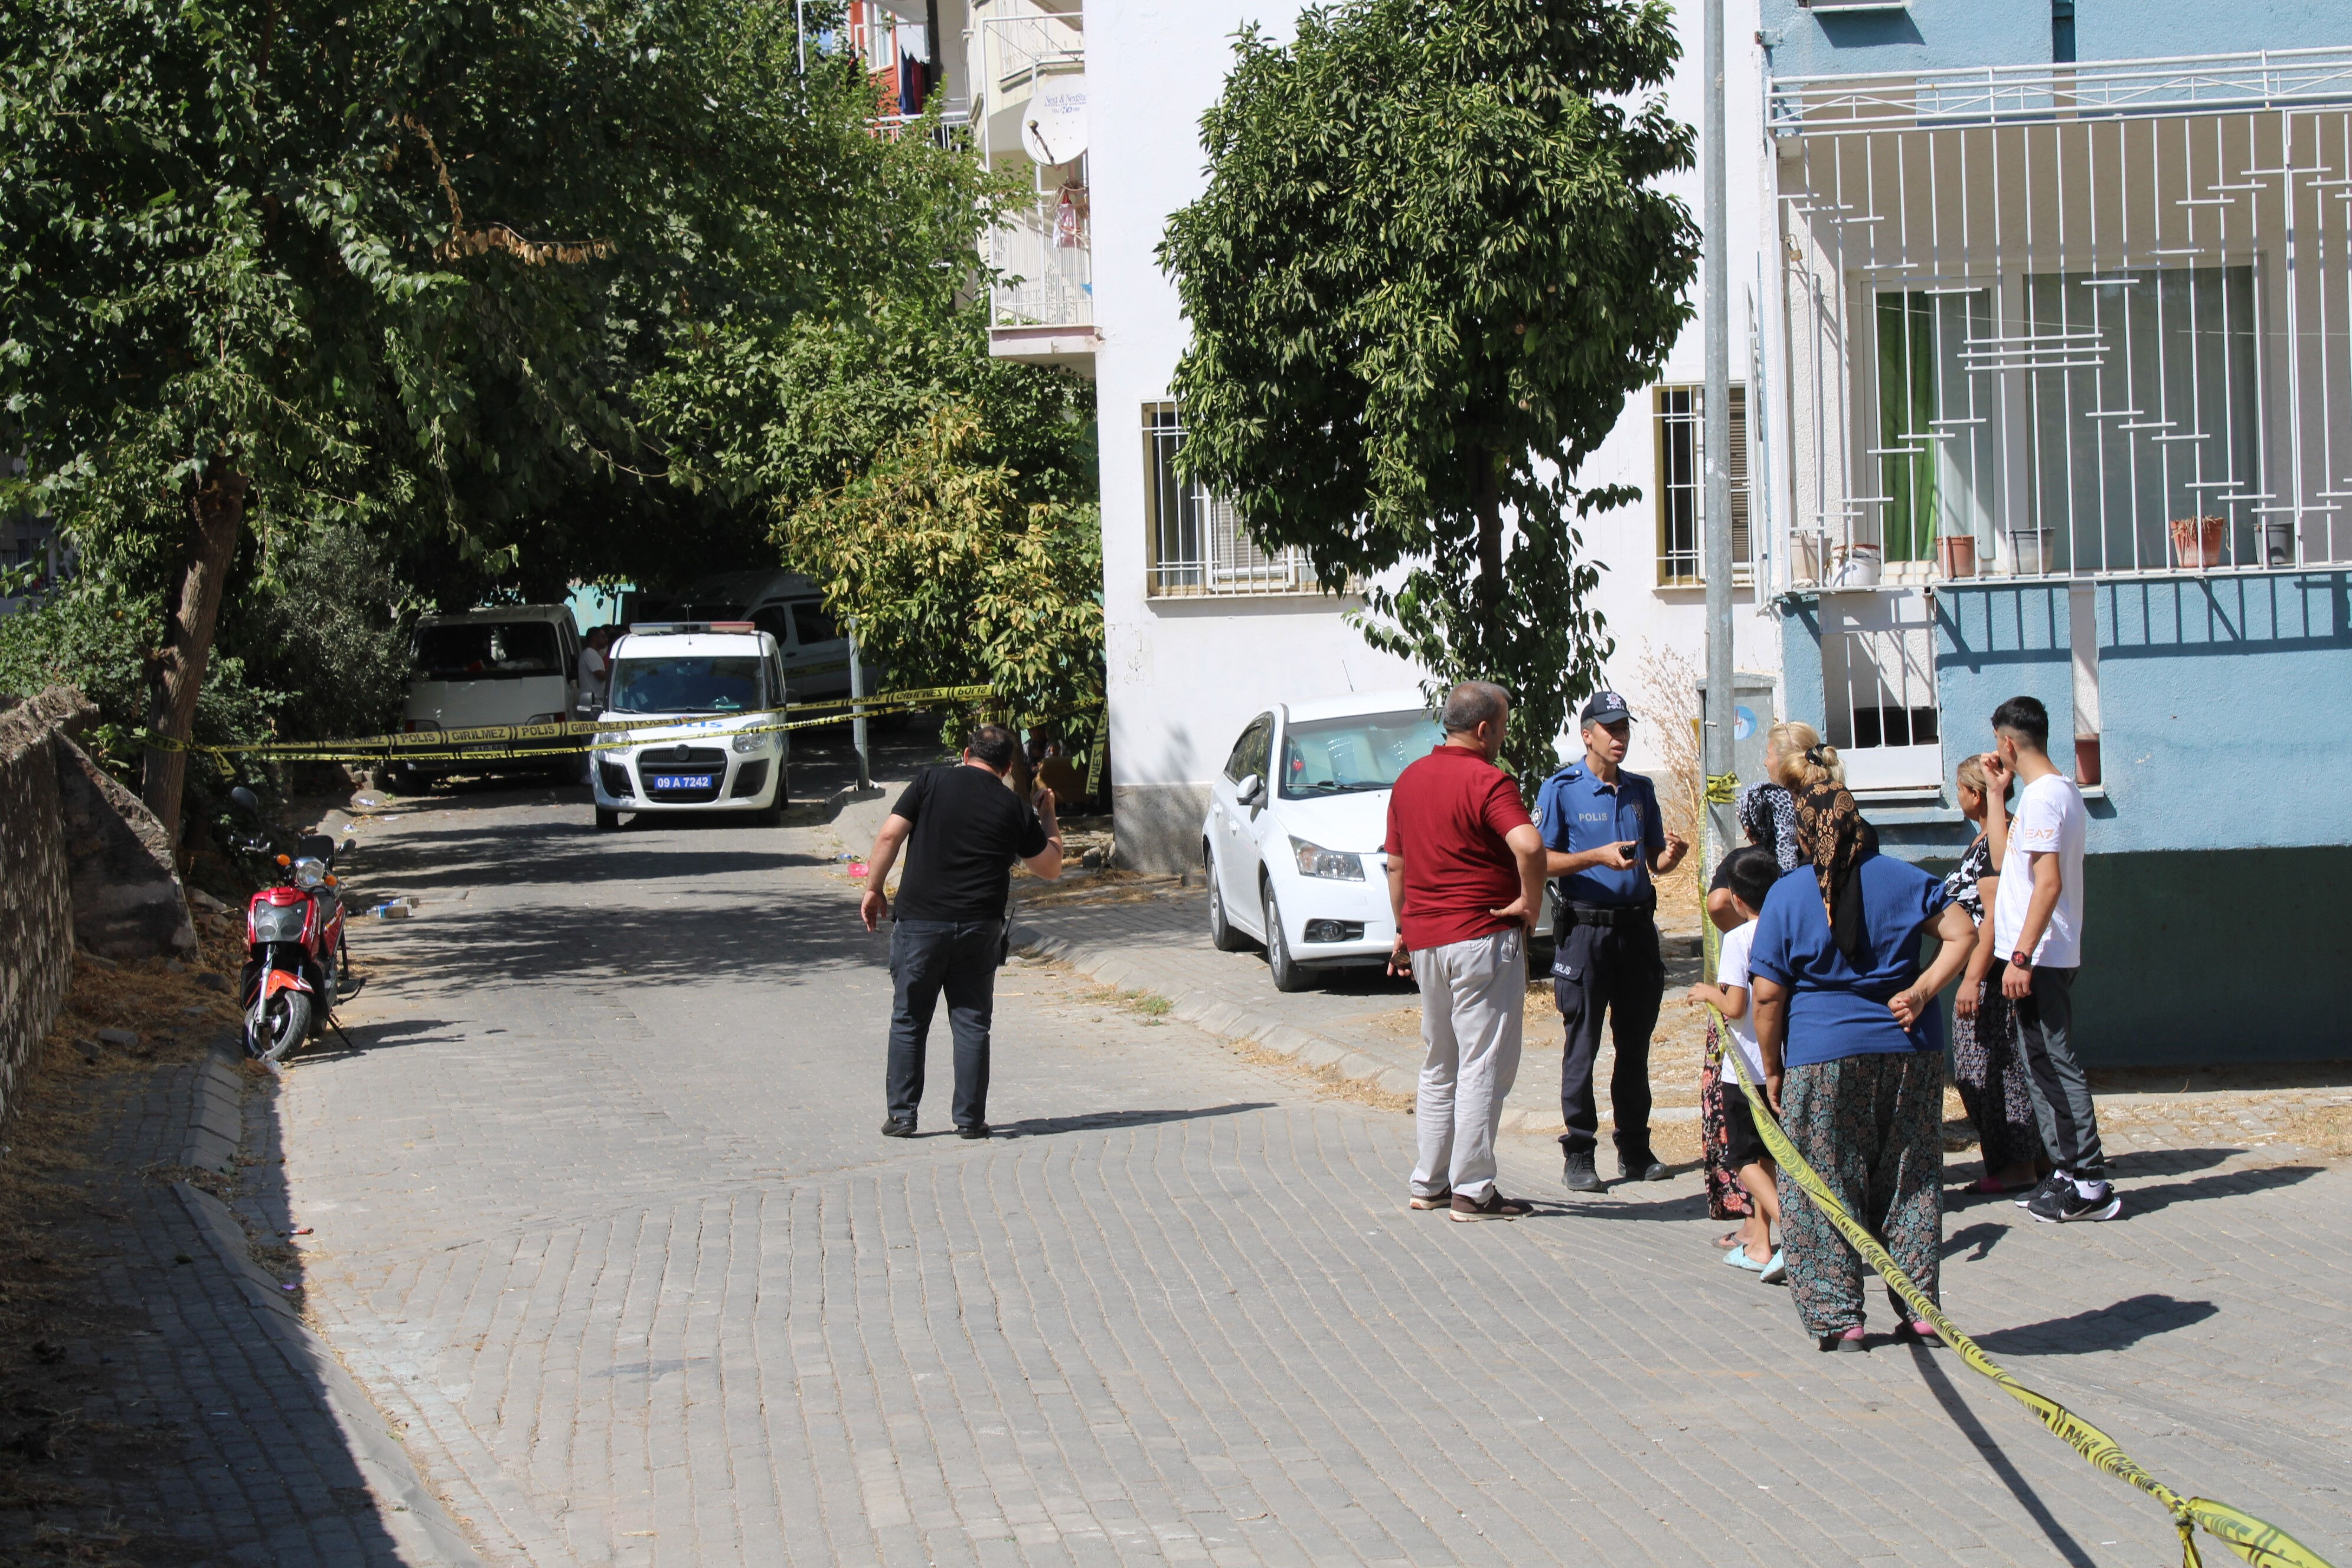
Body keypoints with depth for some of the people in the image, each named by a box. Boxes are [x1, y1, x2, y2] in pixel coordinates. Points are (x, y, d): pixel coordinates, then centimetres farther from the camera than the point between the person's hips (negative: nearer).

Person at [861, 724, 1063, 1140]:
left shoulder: (932, 782, 1)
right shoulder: (1014, 808, 4)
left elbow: (890, 835, -5)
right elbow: (1051, 868, 14)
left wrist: (874, 889, 5)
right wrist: (1048, 817, 26)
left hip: (919, 921, -1)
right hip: (980, 929, 1)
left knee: (908, 1021, 9)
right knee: (972, 1025, 8)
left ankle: (901, 1114, 9)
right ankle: (970, 1118, 8)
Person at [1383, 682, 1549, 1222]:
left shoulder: (1410, 778, 11)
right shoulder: (1487, 782, -13)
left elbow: (1396, 864, 17)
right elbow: (1528, 846, -29)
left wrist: (1404, 930, 24)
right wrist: (1530, 900, -15)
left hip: (1425, 939, 8)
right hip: (1483, 938, -8)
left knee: (1439, 1066, 17)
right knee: (1484, 1066, -2)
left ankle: (1428, 1183, 20)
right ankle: (1472, 1191, -2)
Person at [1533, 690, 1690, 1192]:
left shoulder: (1640, 790, 14)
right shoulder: (1561, 789, -2)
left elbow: (1654, 863, 18)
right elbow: (1541, 860, -8)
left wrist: (1670, 856, -5)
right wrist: (1599, 856, -19)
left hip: (1637, 926, 5)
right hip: (1585, 929, -5)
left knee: (1636, 1043, 9)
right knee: (1582, 1046, -3)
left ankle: (1635, 1150, 16)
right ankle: (1578, 1155, 2)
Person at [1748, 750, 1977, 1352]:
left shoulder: (1786, 895, -4)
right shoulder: (1901, 878, 4)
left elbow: (1767, 994, -6)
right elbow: (1962, 933, -2)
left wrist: (1772, 1069, 2)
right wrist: (1921, 992, -5)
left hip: (1822, 1056, -3)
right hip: (1908, 1051, 3)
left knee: (1824, 1189, 6)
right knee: (1909, 1183, 12)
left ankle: (1839, 1317, 4)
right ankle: (1919, 1312, 14)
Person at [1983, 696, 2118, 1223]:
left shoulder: (2042, 796, -16)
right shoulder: (2060, 790, 16)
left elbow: (2049, 883, -23)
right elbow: (2004, 858, 25)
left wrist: (2021, 957, -25)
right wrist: (1995, 793, 23)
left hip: (2040, 959, -10)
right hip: (2042, 957, 10)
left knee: (2054, 1065, -9)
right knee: (2043, 1066, 14)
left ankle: (2090, 1184, -8)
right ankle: (2066, 1172, 19)